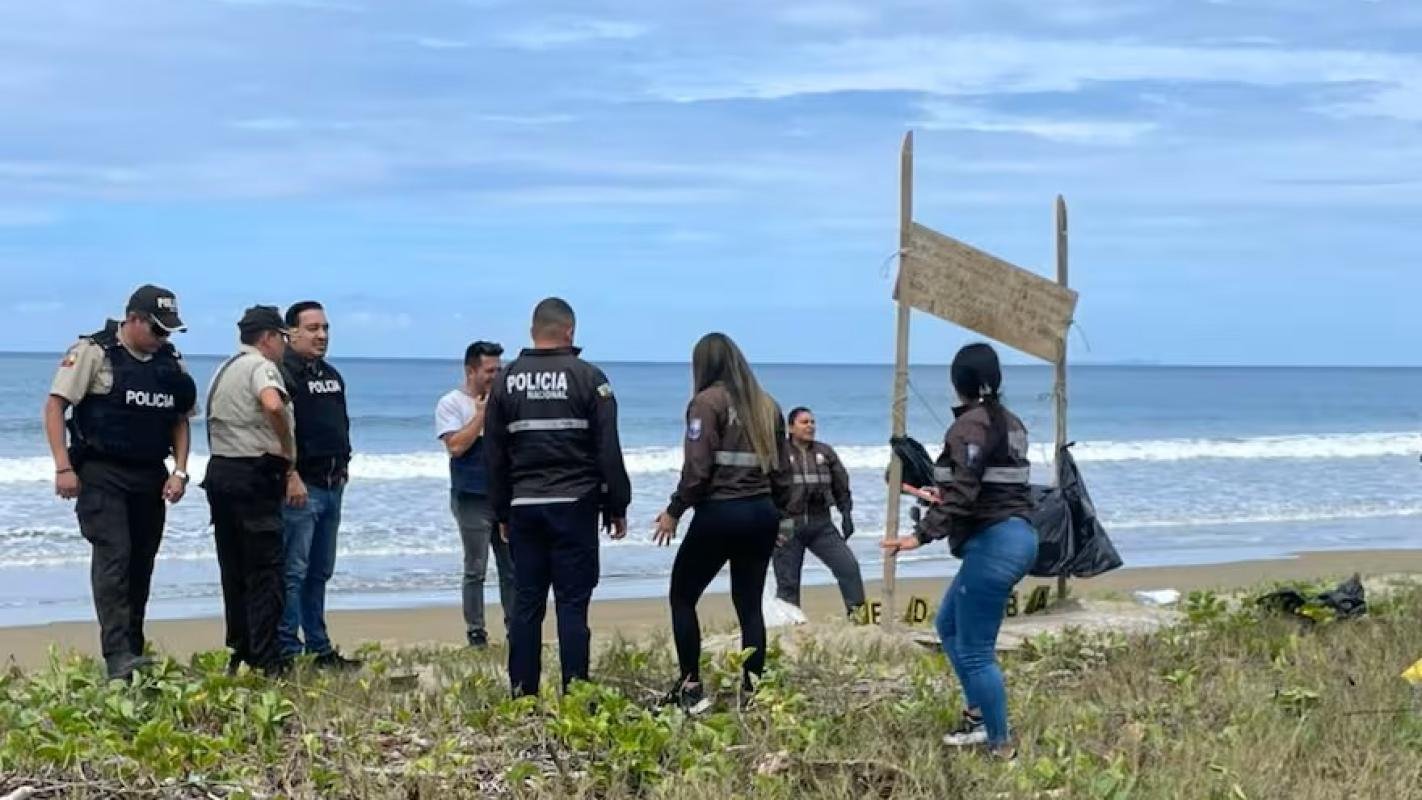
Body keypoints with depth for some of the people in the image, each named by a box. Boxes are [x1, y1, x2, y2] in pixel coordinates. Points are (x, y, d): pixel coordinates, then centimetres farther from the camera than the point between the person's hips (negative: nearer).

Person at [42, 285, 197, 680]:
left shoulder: (172, 363, 10)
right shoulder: (93, 352, -7)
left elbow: (180, 420, 17)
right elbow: (55, 407, -8)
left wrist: (180, 471, 4)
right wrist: (63, 468, -15)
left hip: (150, 478, 6)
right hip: (102, 475, -6)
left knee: (141, 564, 7)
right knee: (114, 557, -16)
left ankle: (132, 653, 16)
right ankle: (118, 656, -22)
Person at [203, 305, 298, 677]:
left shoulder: (224, 370, 20)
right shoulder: (261, 366, -9)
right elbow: (273, 406, -30)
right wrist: (290, 460, -19)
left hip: (219, 469, 9)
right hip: (254, 475, -9)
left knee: (233, 568, 13)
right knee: (265, 568, -6)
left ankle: (238, 653, 17)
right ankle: (266, 660, -8)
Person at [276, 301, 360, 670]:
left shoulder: (331, 376, 18)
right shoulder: (283, 374, -11)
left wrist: (343, 463, 18)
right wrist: (291, 477, -24)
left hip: (331, 486, 9)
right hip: (301, 487, -9)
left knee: (320, 572, 14)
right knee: (293, 572, -8)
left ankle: (320, 649, 20)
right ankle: (288, 651, -6)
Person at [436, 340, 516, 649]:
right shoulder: (452, 403, -3)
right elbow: (456, 446, -15)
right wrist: (481, 413, -13)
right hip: (472, 498, -5)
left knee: (512, 567, 5)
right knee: (475, 569, -1)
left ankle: (515, 629, 11)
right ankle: (475, 632, 4)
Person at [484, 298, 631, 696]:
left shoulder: (507, 381, 7)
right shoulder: (588, 378, -4)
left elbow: (493, 455, 11)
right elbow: (608, 451, -5)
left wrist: (502, 512, 18)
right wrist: (617, 507, 2)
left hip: (523, 507, 3)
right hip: (574, 506, -3)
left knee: (526, 604, 7)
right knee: (573, 603, -2)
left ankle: (523, 696, 8)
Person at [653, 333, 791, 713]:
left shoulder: (708, 401, -8)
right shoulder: (766, 405, 11)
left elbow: (697, 469, -13)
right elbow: (780, 469, 14)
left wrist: (674, 511, -4)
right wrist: (780, 514, 22)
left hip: (719, 514, -6)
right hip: (761, 514, 6)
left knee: (682, 597, 7)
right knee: (750, 604, 10)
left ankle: (691, 688, 3)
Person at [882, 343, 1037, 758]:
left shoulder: (970, 425, -15)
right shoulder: (1009, 422, 13)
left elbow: (961, 492, -24)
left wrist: (922, 535, -29)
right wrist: (943, 496, 35)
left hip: (992, 543, -10)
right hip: (1016, 534, 10)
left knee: (975, 651, -2)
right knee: (949, 624, 23)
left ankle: (1001, 745, 3)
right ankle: (979, 716, 25)